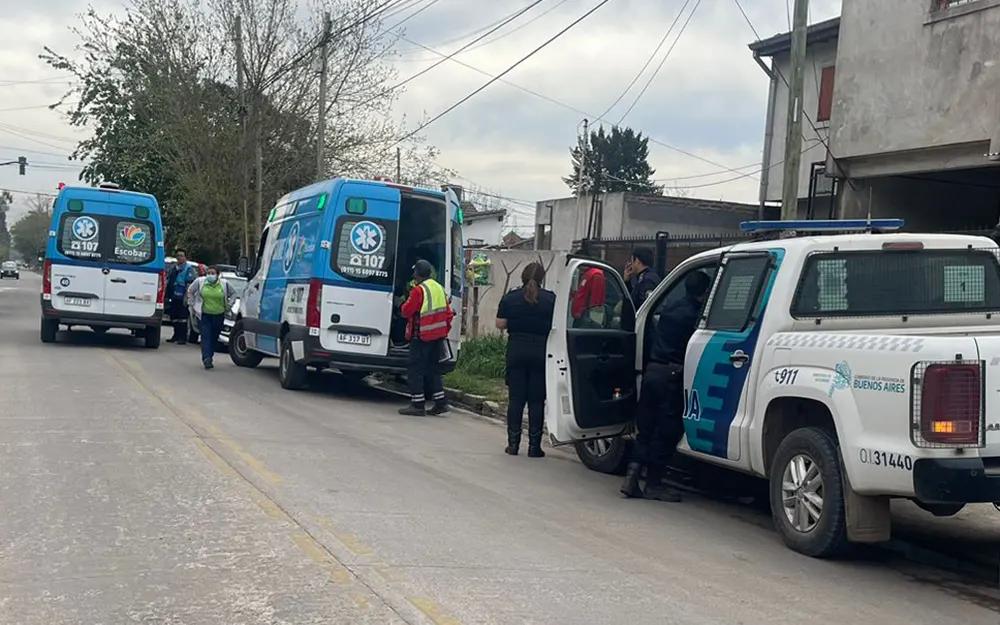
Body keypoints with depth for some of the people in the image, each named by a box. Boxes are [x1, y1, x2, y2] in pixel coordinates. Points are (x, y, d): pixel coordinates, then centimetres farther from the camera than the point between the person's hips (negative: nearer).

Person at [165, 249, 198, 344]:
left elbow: (189, 285, -12)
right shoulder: (173, 269, 17)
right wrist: (167, 296, 16)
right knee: (174, 318, 12)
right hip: (173, 297, 8)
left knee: (182, 318, -6)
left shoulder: (189, 269, -6)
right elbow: (168, 281, 22)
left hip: (182, 298, -7)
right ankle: (176, 335, 22)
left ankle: (183, 337, -2)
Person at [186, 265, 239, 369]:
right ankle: (207, 359, -20)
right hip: (203, 315, -2)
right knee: (206, 337, -12)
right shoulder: (199, 282, -2)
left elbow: (234, 293, 14)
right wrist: (192, 304, 7)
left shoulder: (224, 284, 0)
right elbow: (190, 291, 13)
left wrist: (228, 305, 6)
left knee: (214, 338, 7)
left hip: (219, 316, 2)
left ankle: (209, 358, 20)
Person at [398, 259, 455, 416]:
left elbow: (406, 311, -12)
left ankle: (418, 405, -3)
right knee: (433, 368, 16)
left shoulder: (419, 290, -14)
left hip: (422, 336, -8)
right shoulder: (439, 288, 11)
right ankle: (440, 403, 15)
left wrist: (405, 303, 9)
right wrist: (444, 330, 20)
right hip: (438, 336, 8)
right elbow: (448, 313, 14)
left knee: (415, 369, -2)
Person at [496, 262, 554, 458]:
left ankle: (513, 443, 9)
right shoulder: (550, 299, -4)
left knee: (515, 398, 7)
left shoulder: (510, 298, 0)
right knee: (536, 400, 4)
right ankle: (534, 445, 5)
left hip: (516, 350, 1)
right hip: (540, 351, -1)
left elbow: (500, 324, 2)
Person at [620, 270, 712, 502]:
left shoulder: (669, 310, 14)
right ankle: (653, 484, 6)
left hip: (652, 370, 7)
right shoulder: (696, 315, -9)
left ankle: (632, 475, 4)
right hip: (672, 375, -7)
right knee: (666, 432, 1)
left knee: (646, 428, 12)